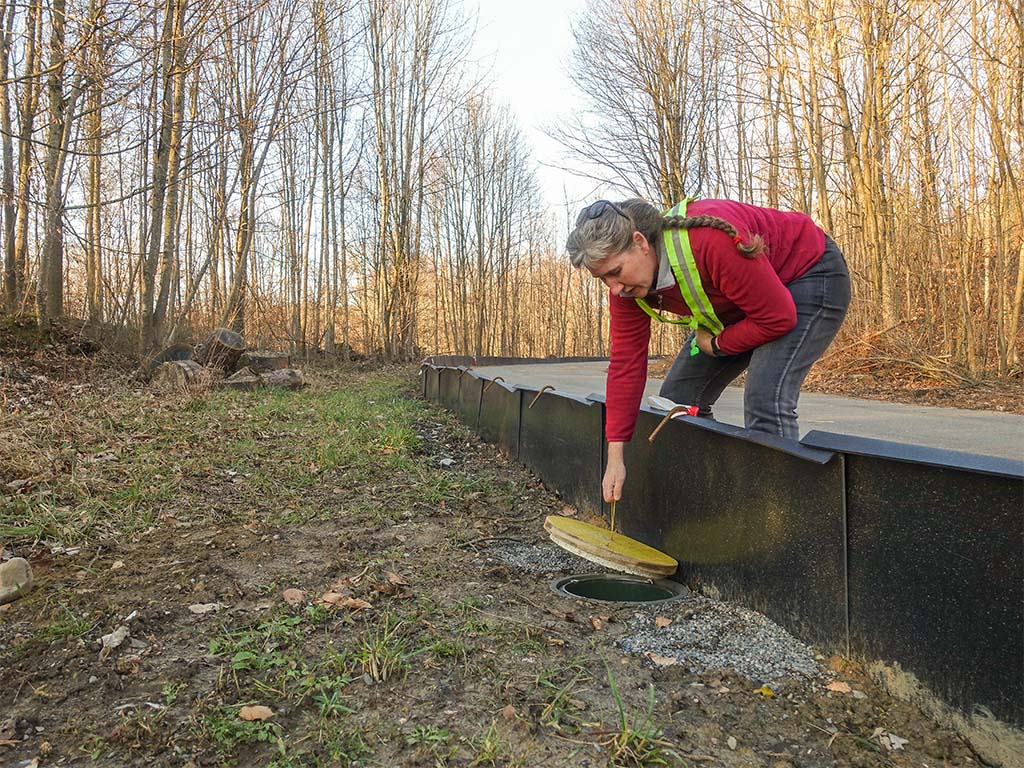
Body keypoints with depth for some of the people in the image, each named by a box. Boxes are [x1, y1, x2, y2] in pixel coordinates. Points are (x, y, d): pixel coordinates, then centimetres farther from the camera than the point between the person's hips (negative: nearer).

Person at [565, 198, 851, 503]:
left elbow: (778, 317, -32)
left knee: (765, 400, -27)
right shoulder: (626, 285, -16)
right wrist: (615, 457, -13)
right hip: (739, 305, 8)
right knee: (678, 397, 3)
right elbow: (626, 363, -13)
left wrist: (716, 344, -16)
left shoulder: (710, 241, -40)